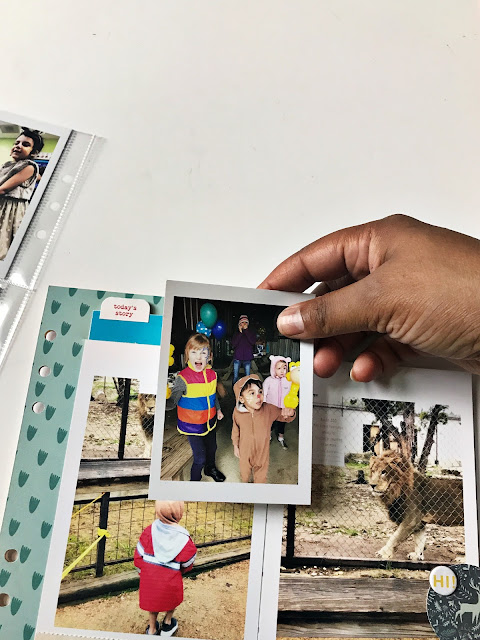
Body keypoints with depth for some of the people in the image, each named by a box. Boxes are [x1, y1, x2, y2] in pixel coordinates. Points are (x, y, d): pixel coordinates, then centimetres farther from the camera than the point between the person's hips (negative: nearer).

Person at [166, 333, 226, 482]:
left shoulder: (212, 374, -6)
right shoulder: (183, 378, -24)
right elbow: (172, 402, -27)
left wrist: (218, 409, 21)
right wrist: (162, 403, -47)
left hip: (210, 420, 6)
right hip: (192, 424, -6)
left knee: (212, 448, 26)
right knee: (200, 457, -1)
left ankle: (210, 468, 56)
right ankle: (195, 478, 30)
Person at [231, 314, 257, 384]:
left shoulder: (251, 332, 7)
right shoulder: (236, 333, 8)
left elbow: (253, 342, -11)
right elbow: (233, 344, -5)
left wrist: (246, 330, -10)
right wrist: (240, 333, -8)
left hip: (247, 358, 0)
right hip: (237, 357, 1)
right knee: (235, 377, 4)